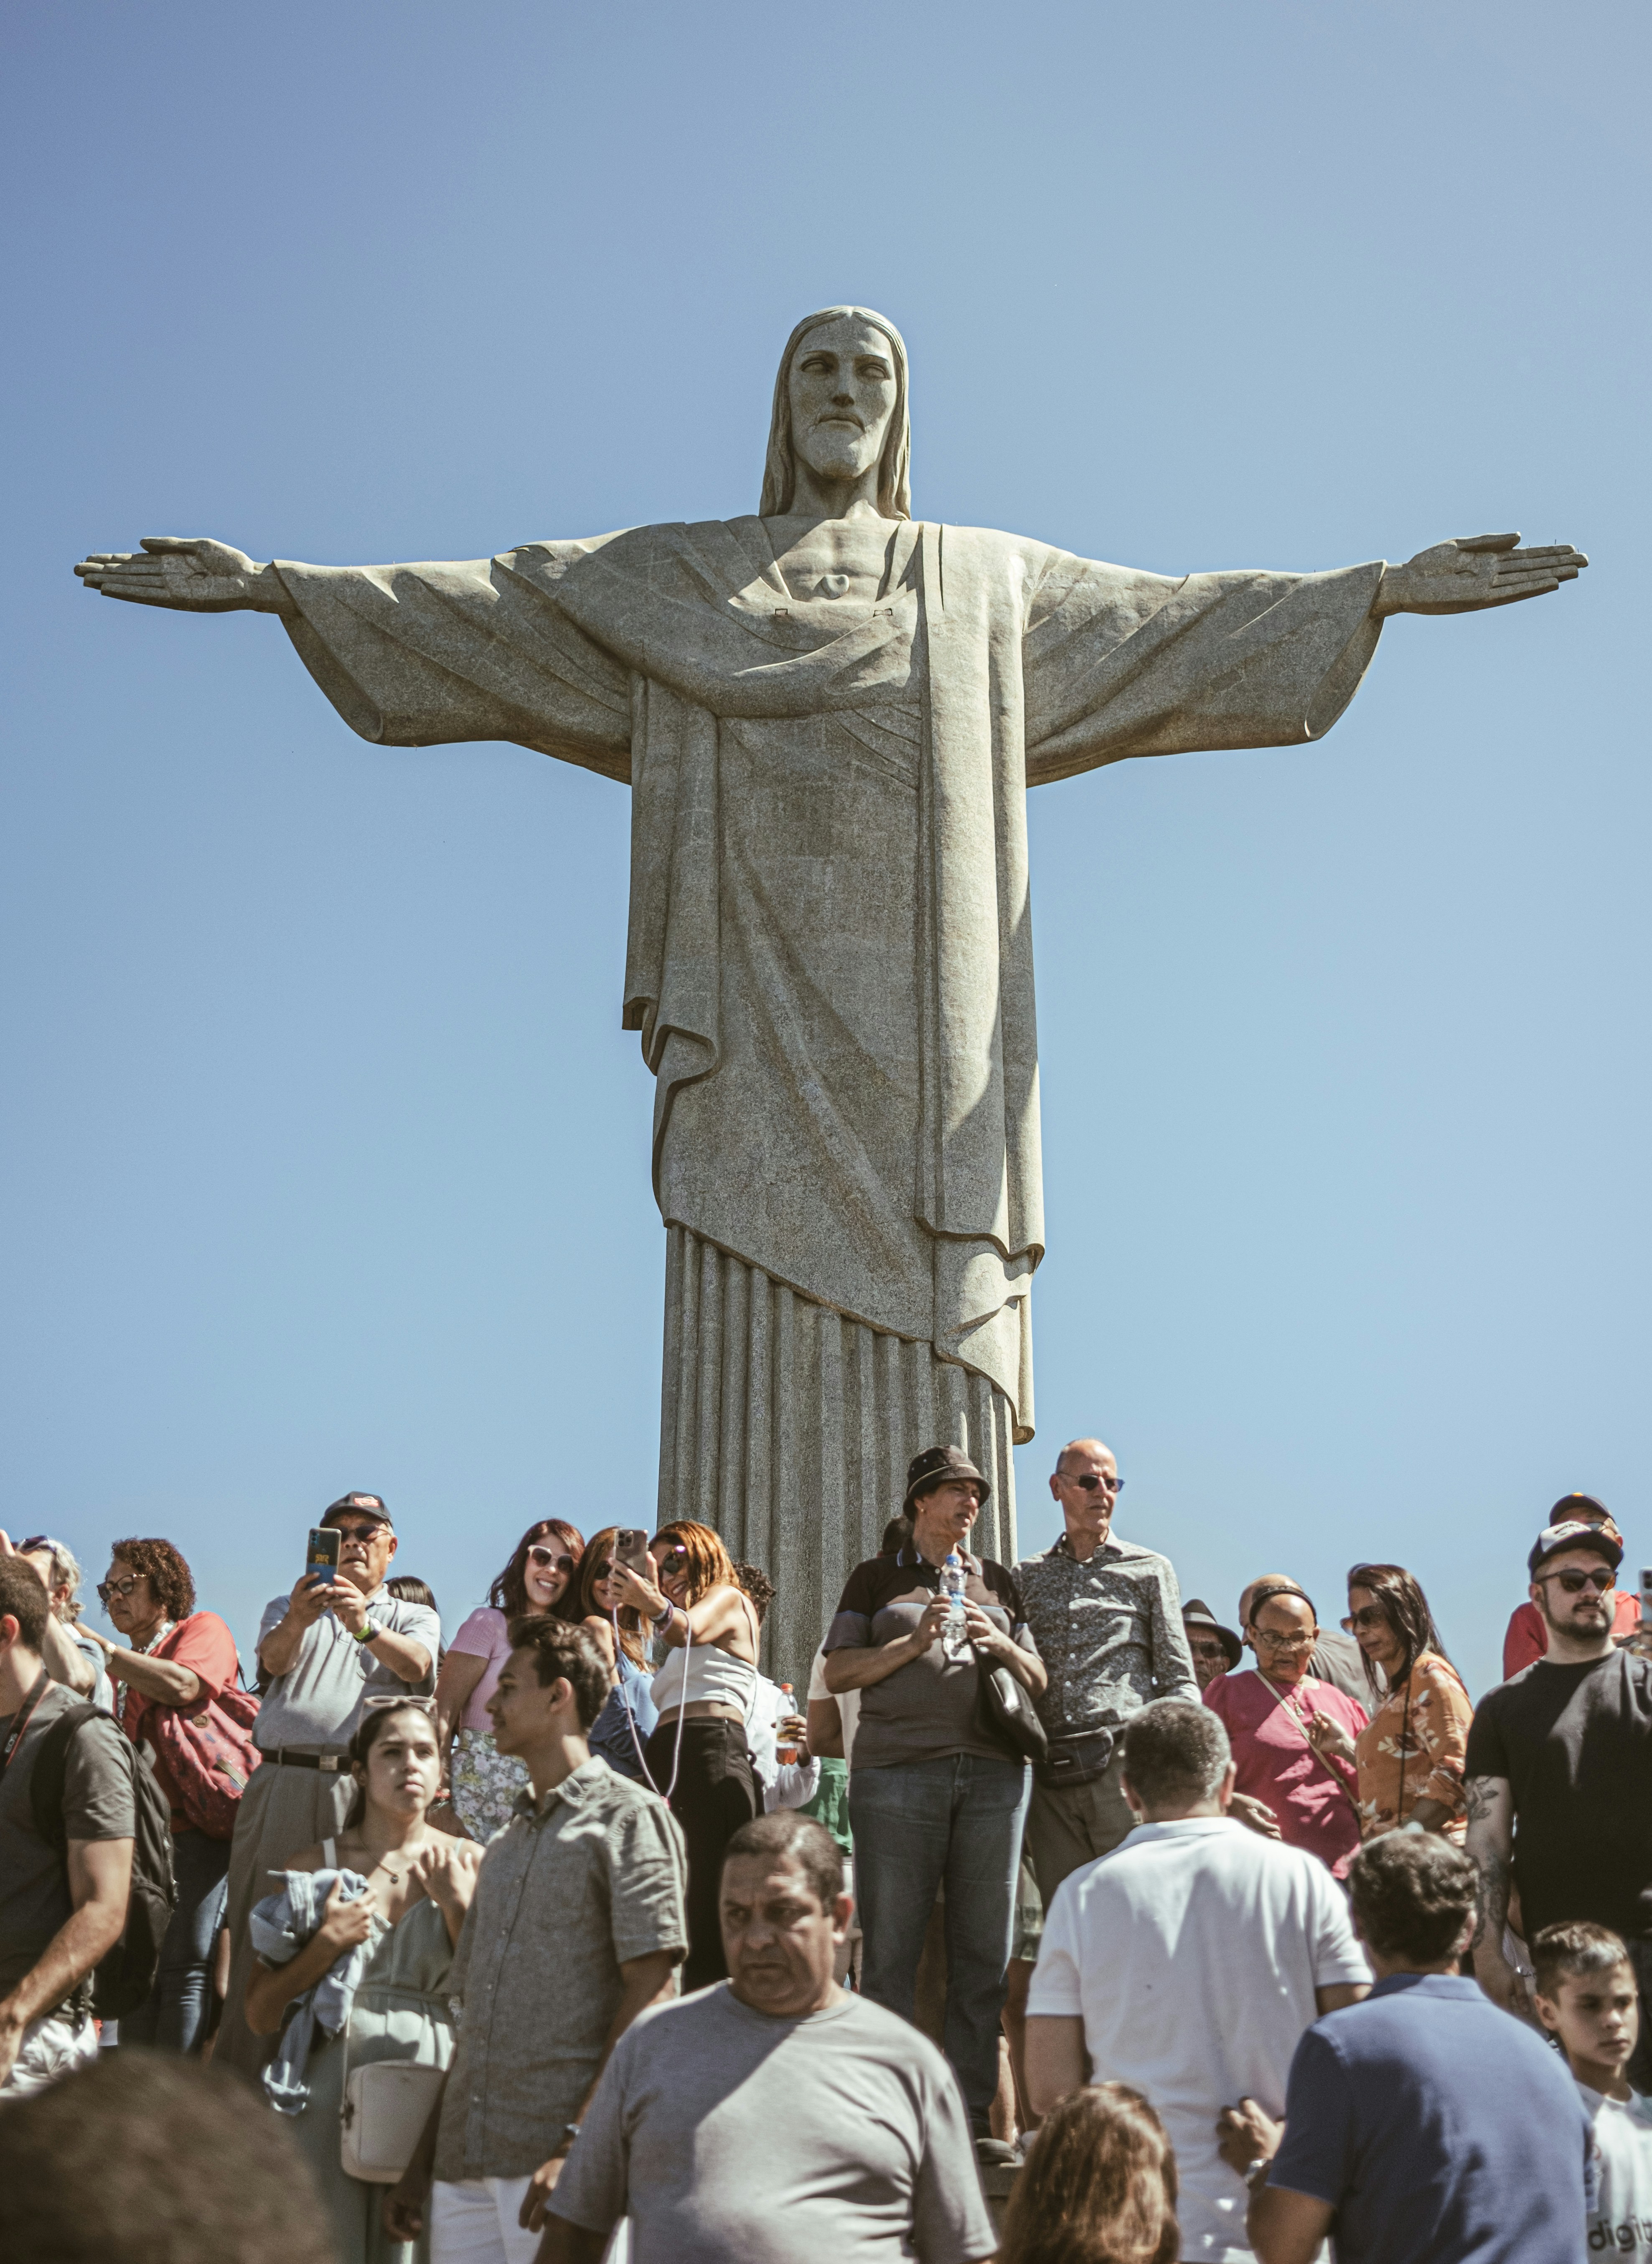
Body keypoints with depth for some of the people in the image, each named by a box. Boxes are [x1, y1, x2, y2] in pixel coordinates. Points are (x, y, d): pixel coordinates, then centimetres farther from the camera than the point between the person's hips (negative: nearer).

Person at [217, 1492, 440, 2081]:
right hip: (283, 1783, 1)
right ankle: (243, 2079, -3)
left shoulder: (413, 1618, 19)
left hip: (367, 1789, -1)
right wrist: (298, 1619, -25)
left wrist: (364, 1625, -26)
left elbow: (415, 1664, -6)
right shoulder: (289, 1608, 22)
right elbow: (275, 1659, -1)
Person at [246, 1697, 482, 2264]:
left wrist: (459, 1908, -5)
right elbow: (261, 2016, 5)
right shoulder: (318, 1865, 7)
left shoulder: (468, 1865, 7)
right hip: (331, 2098, 0)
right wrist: (329, 1942, -7)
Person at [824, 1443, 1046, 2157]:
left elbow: (1039, 1682, 21)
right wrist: (914, 1643, -8)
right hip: (897, 1771, -3)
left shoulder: (997, 1582, 21)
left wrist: (1002, 1646, 1)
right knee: (891, 1947, -5)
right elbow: (838, 1672, 4)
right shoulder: (877, 1577, 13)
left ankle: (972, 2115, 5)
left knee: (983, 1949, 0)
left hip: (993, 1774, 3)